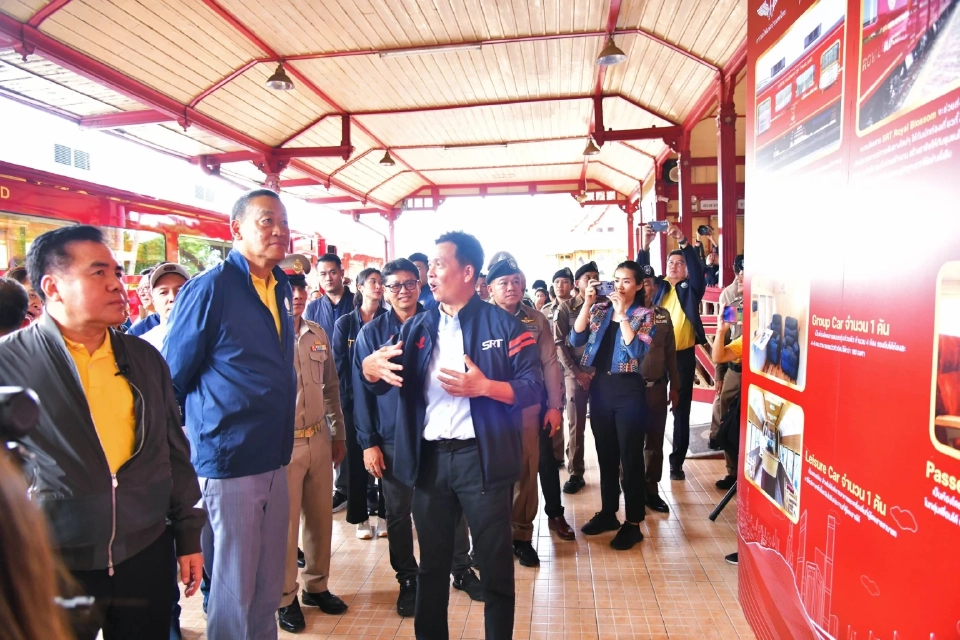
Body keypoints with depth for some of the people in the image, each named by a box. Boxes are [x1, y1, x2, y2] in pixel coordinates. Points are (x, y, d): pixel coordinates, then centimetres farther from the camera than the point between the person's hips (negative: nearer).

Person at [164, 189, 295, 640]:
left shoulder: (282, 288, 8)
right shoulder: (210, 289, -13)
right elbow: (172, 379, -7)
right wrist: (202, 433, 1)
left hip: (274, 462, 7)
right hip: (229, 463, -6)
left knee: (268, 588, 19)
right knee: (234, 590, 8)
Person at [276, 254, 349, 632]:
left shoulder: (318, 335, 6)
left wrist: (338, 434, 16)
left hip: (319, 439, 5)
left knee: (321, 518, 15)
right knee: (285, 524, 7)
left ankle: (316, 585, 35)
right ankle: (285, 598, 27)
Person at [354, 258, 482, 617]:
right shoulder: (371, 333, -1)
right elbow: (362, 390, -1)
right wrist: (368, 442, -5)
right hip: (393, 438, 0)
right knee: (399, 513, 11)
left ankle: (462, 569, 31)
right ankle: (408, 580, 30)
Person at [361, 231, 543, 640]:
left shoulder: (502, 324, -4)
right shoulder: (417, 327, 9)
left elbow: (534, 387, -9)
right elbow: (383, 383, 5)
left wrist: (484, 386, -24)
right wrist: (371, 367, -17)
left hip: (481, 458, -4)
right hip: (429, 458, 4)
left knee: (495, 564, 11)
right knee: (432, 563, 18)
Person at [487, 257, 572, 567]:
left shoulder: (536, 320, 3)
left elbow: (550, 363, 4)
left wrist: (554, 405, 1)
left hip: (529, 406, 2)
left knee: (527, 471, 9)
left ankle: (522, 534, 25)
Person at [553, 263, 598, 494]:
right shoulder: (566, 307, 3)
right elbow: (559, 343, 0)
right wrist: (575, 372, -7)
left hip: (601, 371, 1)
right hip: (575, 372, -1)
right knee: (575, 425, 2)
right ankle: (575, 474, 11)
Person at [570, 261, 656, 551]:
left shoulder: (644, 315, -3)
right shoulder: (600, 309, 8)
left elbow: (637, 351, -18)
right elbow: (576, 339, -4)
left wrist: (622, 314, -18)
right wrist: (587, 303, -10)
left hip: (628, 389, -4)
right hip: (600, 387, 4)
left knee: (630, 456, 4)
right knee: (605, 454, 15)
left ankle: (633, 523, 16)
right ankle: (608, 513, 30)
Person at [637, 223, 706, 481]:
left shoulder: (691, 288, 4)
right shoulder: (657, 285, 9)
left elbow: (698, 269, -13)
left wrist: (683, 242, -26)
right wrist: (645, 245, -19)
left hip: (683, 356, -1)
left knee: (681, 411, 6)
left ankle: (677, 462, 17)